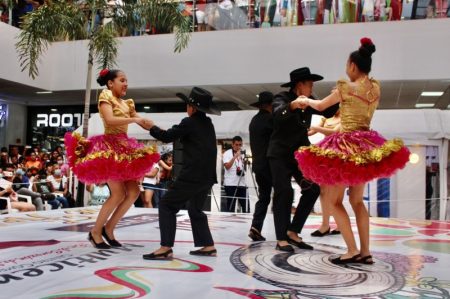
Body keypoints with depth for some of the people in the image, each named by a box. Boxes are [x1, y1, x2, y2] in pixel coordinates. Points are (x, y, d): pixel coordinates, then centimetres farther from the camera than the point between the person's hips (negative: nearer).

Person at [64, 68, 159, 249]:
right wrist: (133, 119, -18)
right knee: (119, 194, -10)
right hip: (110, 148, -8)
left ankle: (109, 228, 14)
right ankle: (95, 231, 6)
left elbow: (144, 123, 11)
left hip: (124, 149, 8)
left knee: (134, 192, 2)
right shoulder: (106, 96, -2)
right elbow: (110, 120, -20)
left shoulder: (126, 103, 19)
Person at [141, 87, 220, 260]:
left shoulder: (189, 122, -9)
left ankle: (166, 248, -8)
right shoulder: (208, 124, 14)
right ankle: (208, 246, 21)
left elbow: (167, 137, -2)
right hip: (207, 176, 8)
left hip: (192, 175, -8)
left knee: (167, 205, -2)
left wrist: (152, 127, 13)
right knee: (195, 209, 22)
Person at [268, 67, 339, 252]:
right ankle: (281, 239, -2)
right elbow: (278, 114, -31)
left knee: (313, 189, -3)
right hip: (280, 154, -6)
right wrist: (294, 105, -50)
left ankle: (293, 232, 8)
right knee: (284, 193, -12)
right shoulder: (282, 98, -10)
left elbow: (328, 112, 5)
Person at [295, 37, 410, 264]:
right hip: (366, 146, 7)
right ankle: (365, 252, 12)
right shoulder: (375, 88, 7)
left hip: (347, 146, -7)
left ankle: (352, 250, -4)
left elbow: (321, 105, 3)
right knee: (357, 200, 14)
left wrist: (304, 101, 24)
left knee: (334, 201, 2)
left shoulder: (347, 87, -12)